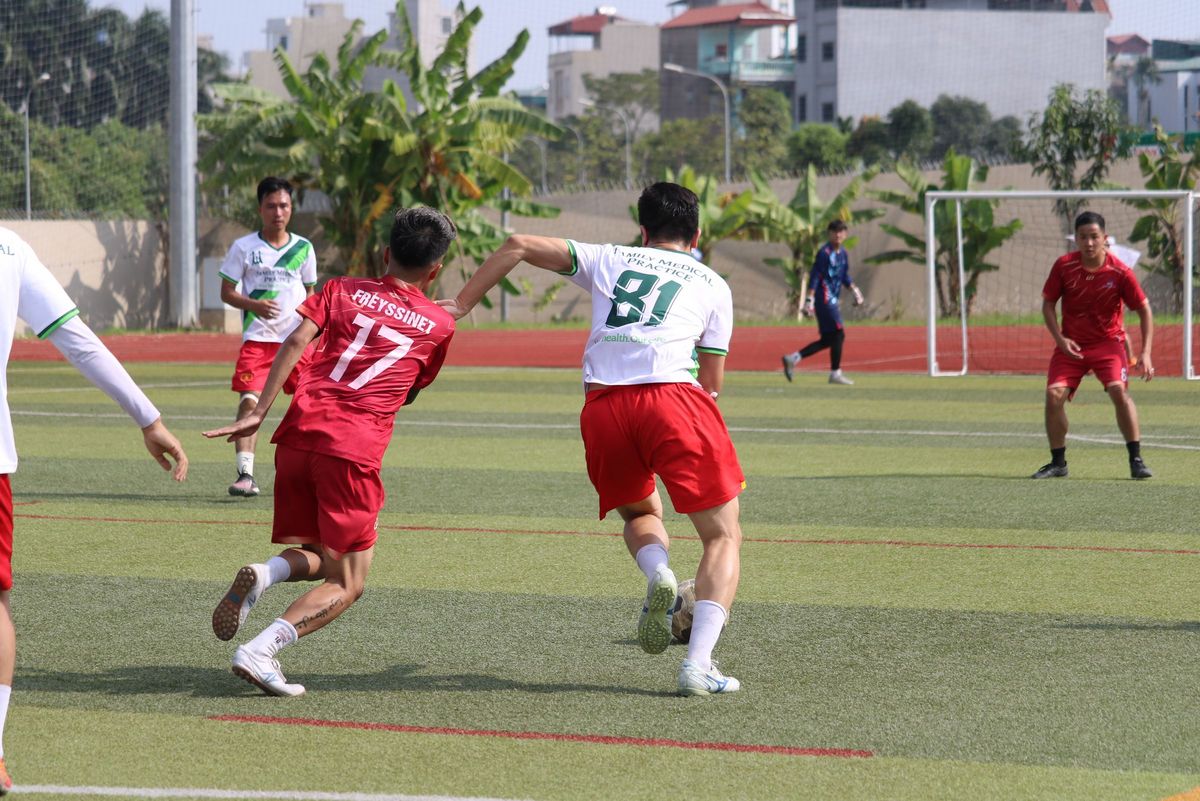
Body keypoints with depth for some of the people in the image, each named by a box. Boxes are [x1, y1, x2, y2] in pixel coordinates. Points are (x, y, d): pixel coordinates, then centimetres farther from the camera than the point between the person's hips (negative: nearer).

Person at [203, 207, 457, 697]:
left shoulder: (342, 290, 18)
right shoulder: (439, 325, 15)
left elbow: (296, 341, 3)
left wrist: (259, 413, -1)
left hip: (299, 433, 4)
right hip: (355, 449, -4)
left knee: (312, 558, 22)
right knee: (346, 583, 4)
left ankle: (262, 575, -13)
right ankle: (260, 652, -19)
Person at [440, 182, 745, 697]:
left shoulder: (609, 260, 25)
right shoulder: (712, 285, 20)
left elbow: (518, 246, 21)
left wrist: (459, 306, 27)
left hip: (602, 406, 3)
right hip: (673, 397, -2)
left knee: (639, 513, 29)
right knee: (723, 537, 6)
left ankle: (657, 573, -5)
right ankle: (699, 664, -13)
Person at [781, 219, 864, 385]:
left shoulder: (842, 253, 14)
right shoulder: (824, 253, -12)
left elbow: (845, 276, 25)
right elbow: (815, 277, -16)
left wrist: (854, 290, 11)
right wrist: (809, 300, -21)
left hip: (832, 300, 9)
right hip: (824, 299, -9)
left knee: (828, 339, 10)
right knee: (837, 335, -8)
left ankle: (793, 358, 13)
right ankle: (835, 373, 0)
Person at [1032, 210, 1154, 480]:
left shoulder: (1120, 272, -16)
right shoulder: (1063, 266, -12)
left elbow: (1144, 310, -6)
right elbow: (1048, 304, 1)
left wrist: (1145, 353, -14)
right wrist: (1060, 339, -13)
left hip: (1109, 341, -2)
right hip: (1071, 344, 2)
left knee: (1119, 390, -23)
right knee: (1054, 395, -13)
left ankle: (1136, 460, -14)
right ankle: (1058, 463, 4)